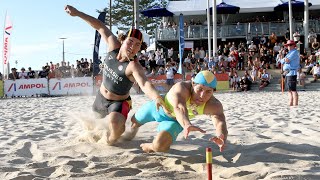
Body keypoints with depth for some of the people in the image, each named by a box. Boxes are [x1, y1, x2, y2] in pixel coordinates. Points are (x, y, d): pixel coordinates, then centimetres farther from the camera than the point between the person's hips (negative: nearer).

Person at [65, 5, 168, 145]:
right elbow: (100, 27, -8)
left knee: (114, 124, -37)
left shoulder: (134, 66, -33)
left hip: (119, 103, -6)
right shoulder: (114, 46, -18)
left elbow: (145, 84, -50)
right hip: (101, 97, 6)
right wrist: (77, 13, -10)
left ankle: (118, 132, 1)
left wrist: (157, 99, -70)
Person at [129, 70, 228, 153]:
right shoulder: (181, 88, -43)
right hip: (157, 108, -1)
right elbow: (179, 108, -61)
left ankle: (151, 147, 11)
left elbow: (220, 121, -48)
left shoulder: (213, 105, -33)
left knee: (160, 146, -26)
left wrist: (222, 137, -71)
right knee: (133, 122, 26)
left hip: (174, 121, 1)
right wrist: (187, 124, -82)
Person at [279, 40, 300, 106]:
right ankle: (290, 104, 15)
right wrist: (285, 60, 2)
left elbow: (287, 60, -16)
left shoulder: (295, 52, -7)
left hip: (292, 73, -10)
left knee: (293, 90, -11)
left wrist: (282, 60, 3)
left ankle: (295, 105, -12)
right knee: (290, 90, 11)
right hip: (287, 73, 10)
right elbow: (285, 60, 22)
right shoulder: (290, 53, 25)